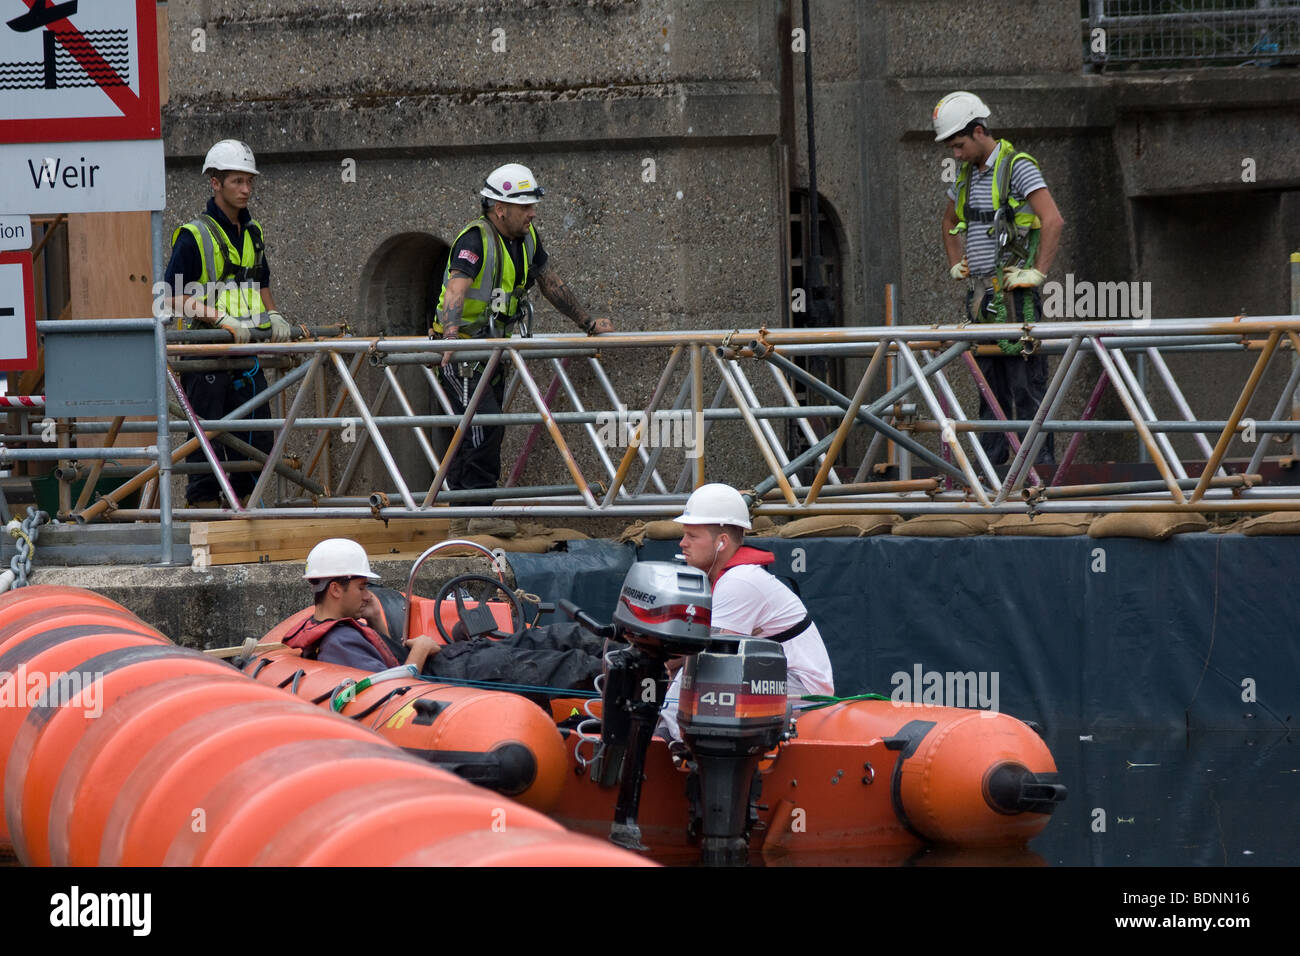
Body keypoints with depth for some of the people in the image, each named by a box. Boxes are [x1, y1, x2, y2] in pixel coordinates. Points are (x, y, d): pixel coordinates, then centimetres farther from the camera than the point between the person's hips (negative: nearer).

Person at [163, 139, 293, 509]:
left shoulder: (253, 233, 15)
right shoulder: (195, 235, -7)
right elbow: (175, 297, -12)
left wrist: (272, 316, 6)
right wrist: (223, 319, -21)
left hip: (245, 353, 7)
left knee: (256, 438, 7)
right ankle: (204, 505, -2)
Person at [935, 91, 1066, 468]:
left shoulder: (1017, 167, -9)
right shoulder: (967, 175, 16)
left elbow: (1053, 221, -19)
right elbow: (950, 222, 35)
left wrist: (1036, 273, -19)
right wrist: (956, 265, 21)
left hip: (1014, 293, -8)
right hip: (980, 293, 8)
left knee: (1027, 384, -9)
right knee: (990, 386, 9)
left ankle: (1040, 462, -10)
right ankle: (990, 467, 12)